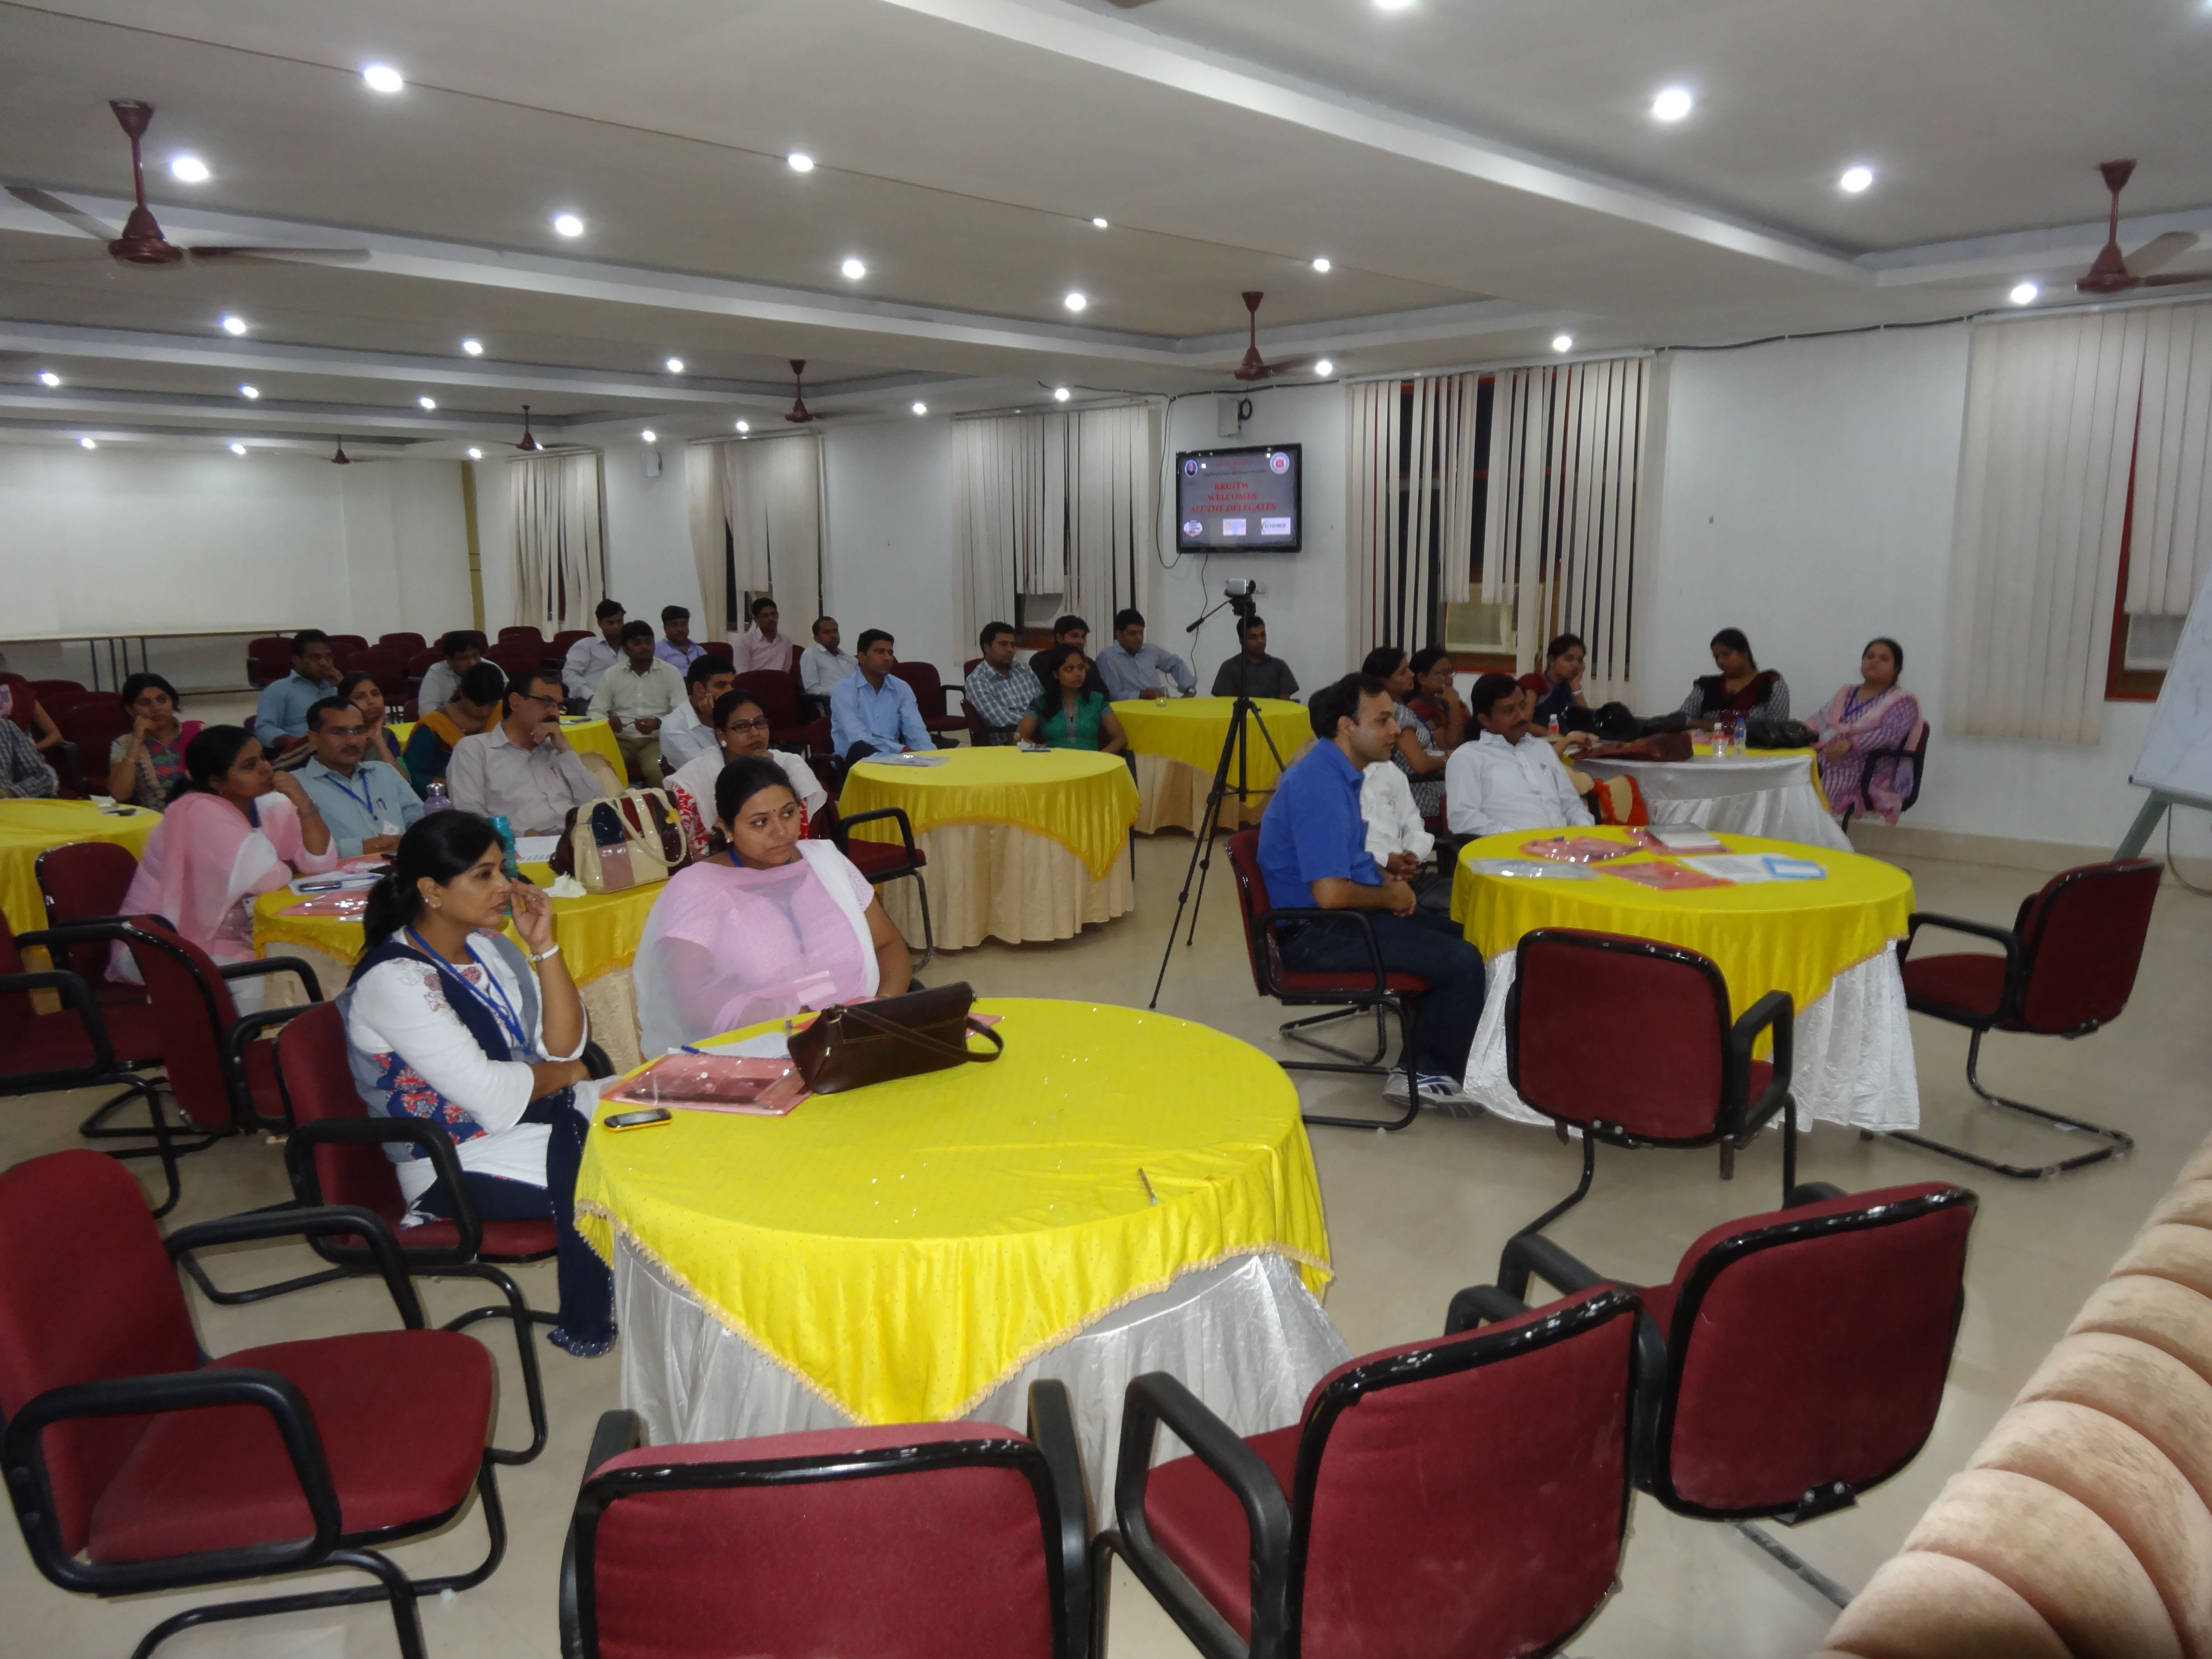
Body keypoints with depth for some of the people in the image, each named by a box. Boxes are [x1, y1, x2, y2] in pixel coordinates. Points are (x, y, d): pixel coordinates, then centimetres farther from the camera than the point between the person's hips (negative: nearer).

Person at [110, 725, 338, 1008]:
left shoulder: (269, 805, 0)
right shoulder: (200, 813, -20)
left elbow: (321, 863, -8)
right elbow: (264, 878, -28)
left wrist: (303, 802, -17)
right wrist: (290, 868, -6)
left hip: (228, 938, 7)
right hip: (166, 946, -6)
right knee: (253, 984, -28)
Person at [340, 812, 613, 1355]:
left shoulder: (489, 944, 5)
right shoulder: (393, 981, -18)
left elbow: (566, 1045, 1)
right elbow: (491, 1096, -23)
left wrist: (544, 945, -8)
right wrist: (561, 1074, -5)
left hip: (537, 1113, 7)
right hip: (461, 1163, -7)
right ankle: (588, 1328, 4)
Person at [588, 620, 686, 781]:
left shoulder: (671, 674, 6)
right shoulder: (611, 675, 11)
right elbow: (595, 712, 10)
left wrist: (658, 723, -19)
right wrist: (608, 722, -13)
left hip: (656, 740, -1)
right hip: (621, 740, 1)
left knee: (656, 770, -34)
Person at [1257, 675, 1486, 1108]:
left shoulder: (1339, 772, 9)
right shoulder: (1320, 786, -24)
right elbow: (1330, 893, -29)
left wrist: (1387, 879, 5)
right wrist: (1390, 898, -10)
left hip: (1341, 915, 11)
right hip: (1316, 934, -11)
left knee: (1461, 936, 14)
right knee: (1462, 963, -16)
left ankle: (1419, 1063, 19)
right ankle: (1427, 1075, 7)